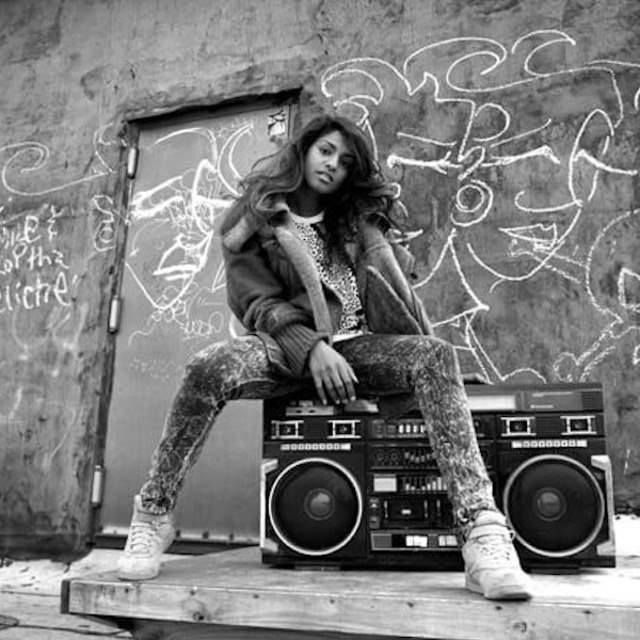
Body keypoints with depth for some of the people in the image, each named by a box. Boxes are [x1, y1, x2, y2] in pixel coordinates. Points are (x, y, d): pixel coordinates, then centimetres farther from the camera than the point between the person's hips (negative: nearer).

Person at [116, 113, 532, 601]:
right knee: (209, 367, -34)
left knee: (436, 356, -27)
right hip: (289, 347, -2)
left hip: (359, 346, 3)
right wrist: (312, 348, -17)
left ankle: (482, 533, -36)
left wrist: (423, 337, 0)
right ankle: (154, 517, -14)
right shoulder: (256, 218, 10)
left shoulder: (357, 219, 22)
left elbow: (399, 282, 18)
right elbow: (256, 302, -1)